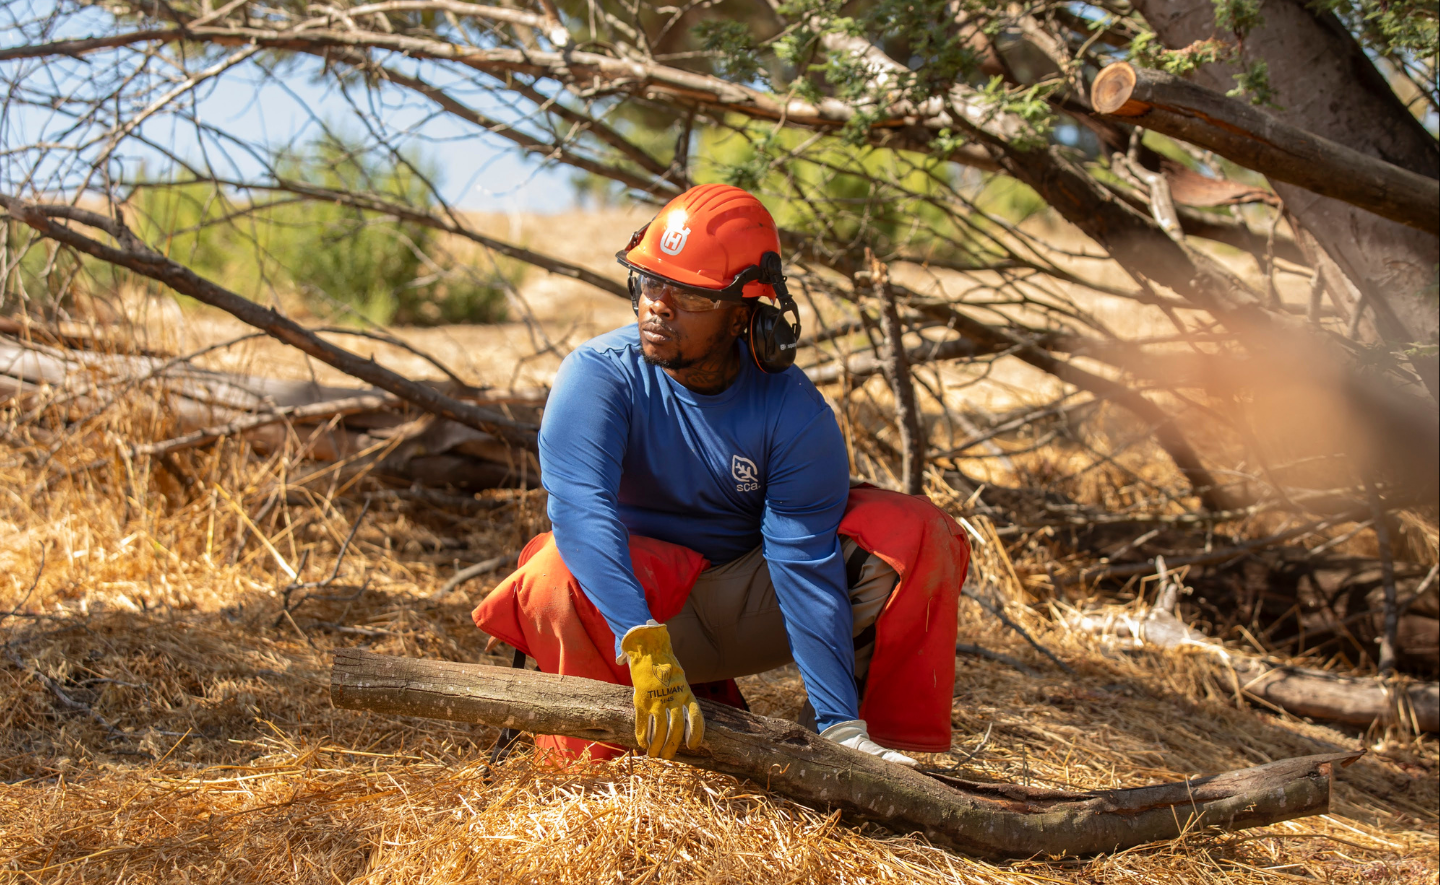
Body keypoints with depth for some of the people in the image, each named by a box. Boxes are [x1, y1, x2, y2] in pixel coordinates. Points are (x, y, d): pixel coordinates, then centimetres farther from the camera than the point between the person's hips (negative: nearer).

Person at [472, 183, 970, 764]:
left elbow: (806, 567, -21)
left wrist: (839, 725, -30)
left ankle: (872, 735, -7)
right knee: (559, 577, -37)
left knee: (915, 534, -19)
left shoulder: (794, 411, -17)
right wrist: (646, 648, -52)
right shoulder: (598, 376, -21)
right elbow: (579, 506, -37)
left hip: (751, 603, 2)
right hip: (644, 598, -1)